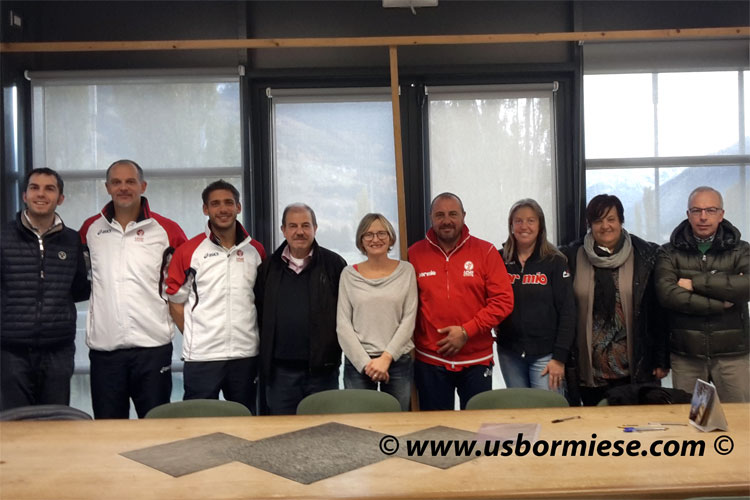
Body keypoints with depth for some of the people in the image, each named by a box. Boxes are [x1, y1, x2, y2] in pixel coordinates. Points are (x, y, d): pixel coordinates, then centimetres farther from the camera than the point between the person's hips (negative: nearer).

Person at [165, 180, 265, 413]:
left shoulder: (256, 251, 7)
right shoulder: (188, 251, -2)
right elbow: (175, 302, 3)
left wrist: (254, 335, 6)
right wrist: (195, 337, -2)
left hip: (245, 355, 3)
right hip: (202, 357, -3)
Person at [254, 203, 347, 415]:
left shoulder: (333, 264, 1)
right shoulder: (269, 267, 8)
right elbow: (259, 313, 9)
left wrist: (338, 347, -4)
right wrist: (264, 360, 4)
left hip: (323, 368, -2)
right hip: (280, 370, 2)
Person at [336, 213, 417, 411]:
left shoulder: (406, 270, 5)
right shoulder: (349, 274, 5)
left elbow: (408, 320, 0)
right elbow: (343, 325, 1)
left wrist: (386, 357, -9)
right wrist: (365, 362, -8)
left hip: (398, 361, 0)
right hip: (357, 363, 0)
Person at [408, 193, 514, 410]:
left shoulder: (485, 251, -1)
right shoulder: (415, 253, 1)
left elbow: (503, 300, -6)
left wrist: (466, 331, -12)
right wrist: (411, 342, -5)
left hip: (476, 361, 0)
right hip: (429, 361, 0)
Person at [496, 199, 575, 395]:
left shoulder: (555, 262, -2)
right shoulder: (500, 260, 5)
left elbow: (567, 311, -4)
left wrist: (560, 357, -8)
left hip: (545, 354, -3)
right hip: (509, 354, 3)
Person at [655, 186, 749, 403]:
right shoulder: (670, 253, 3)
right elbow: (667, 293, -14)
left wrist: (695, 283, -15)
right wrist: (721, 303, -14)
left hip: (732, 354, 0)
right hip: (685, 355, 0)